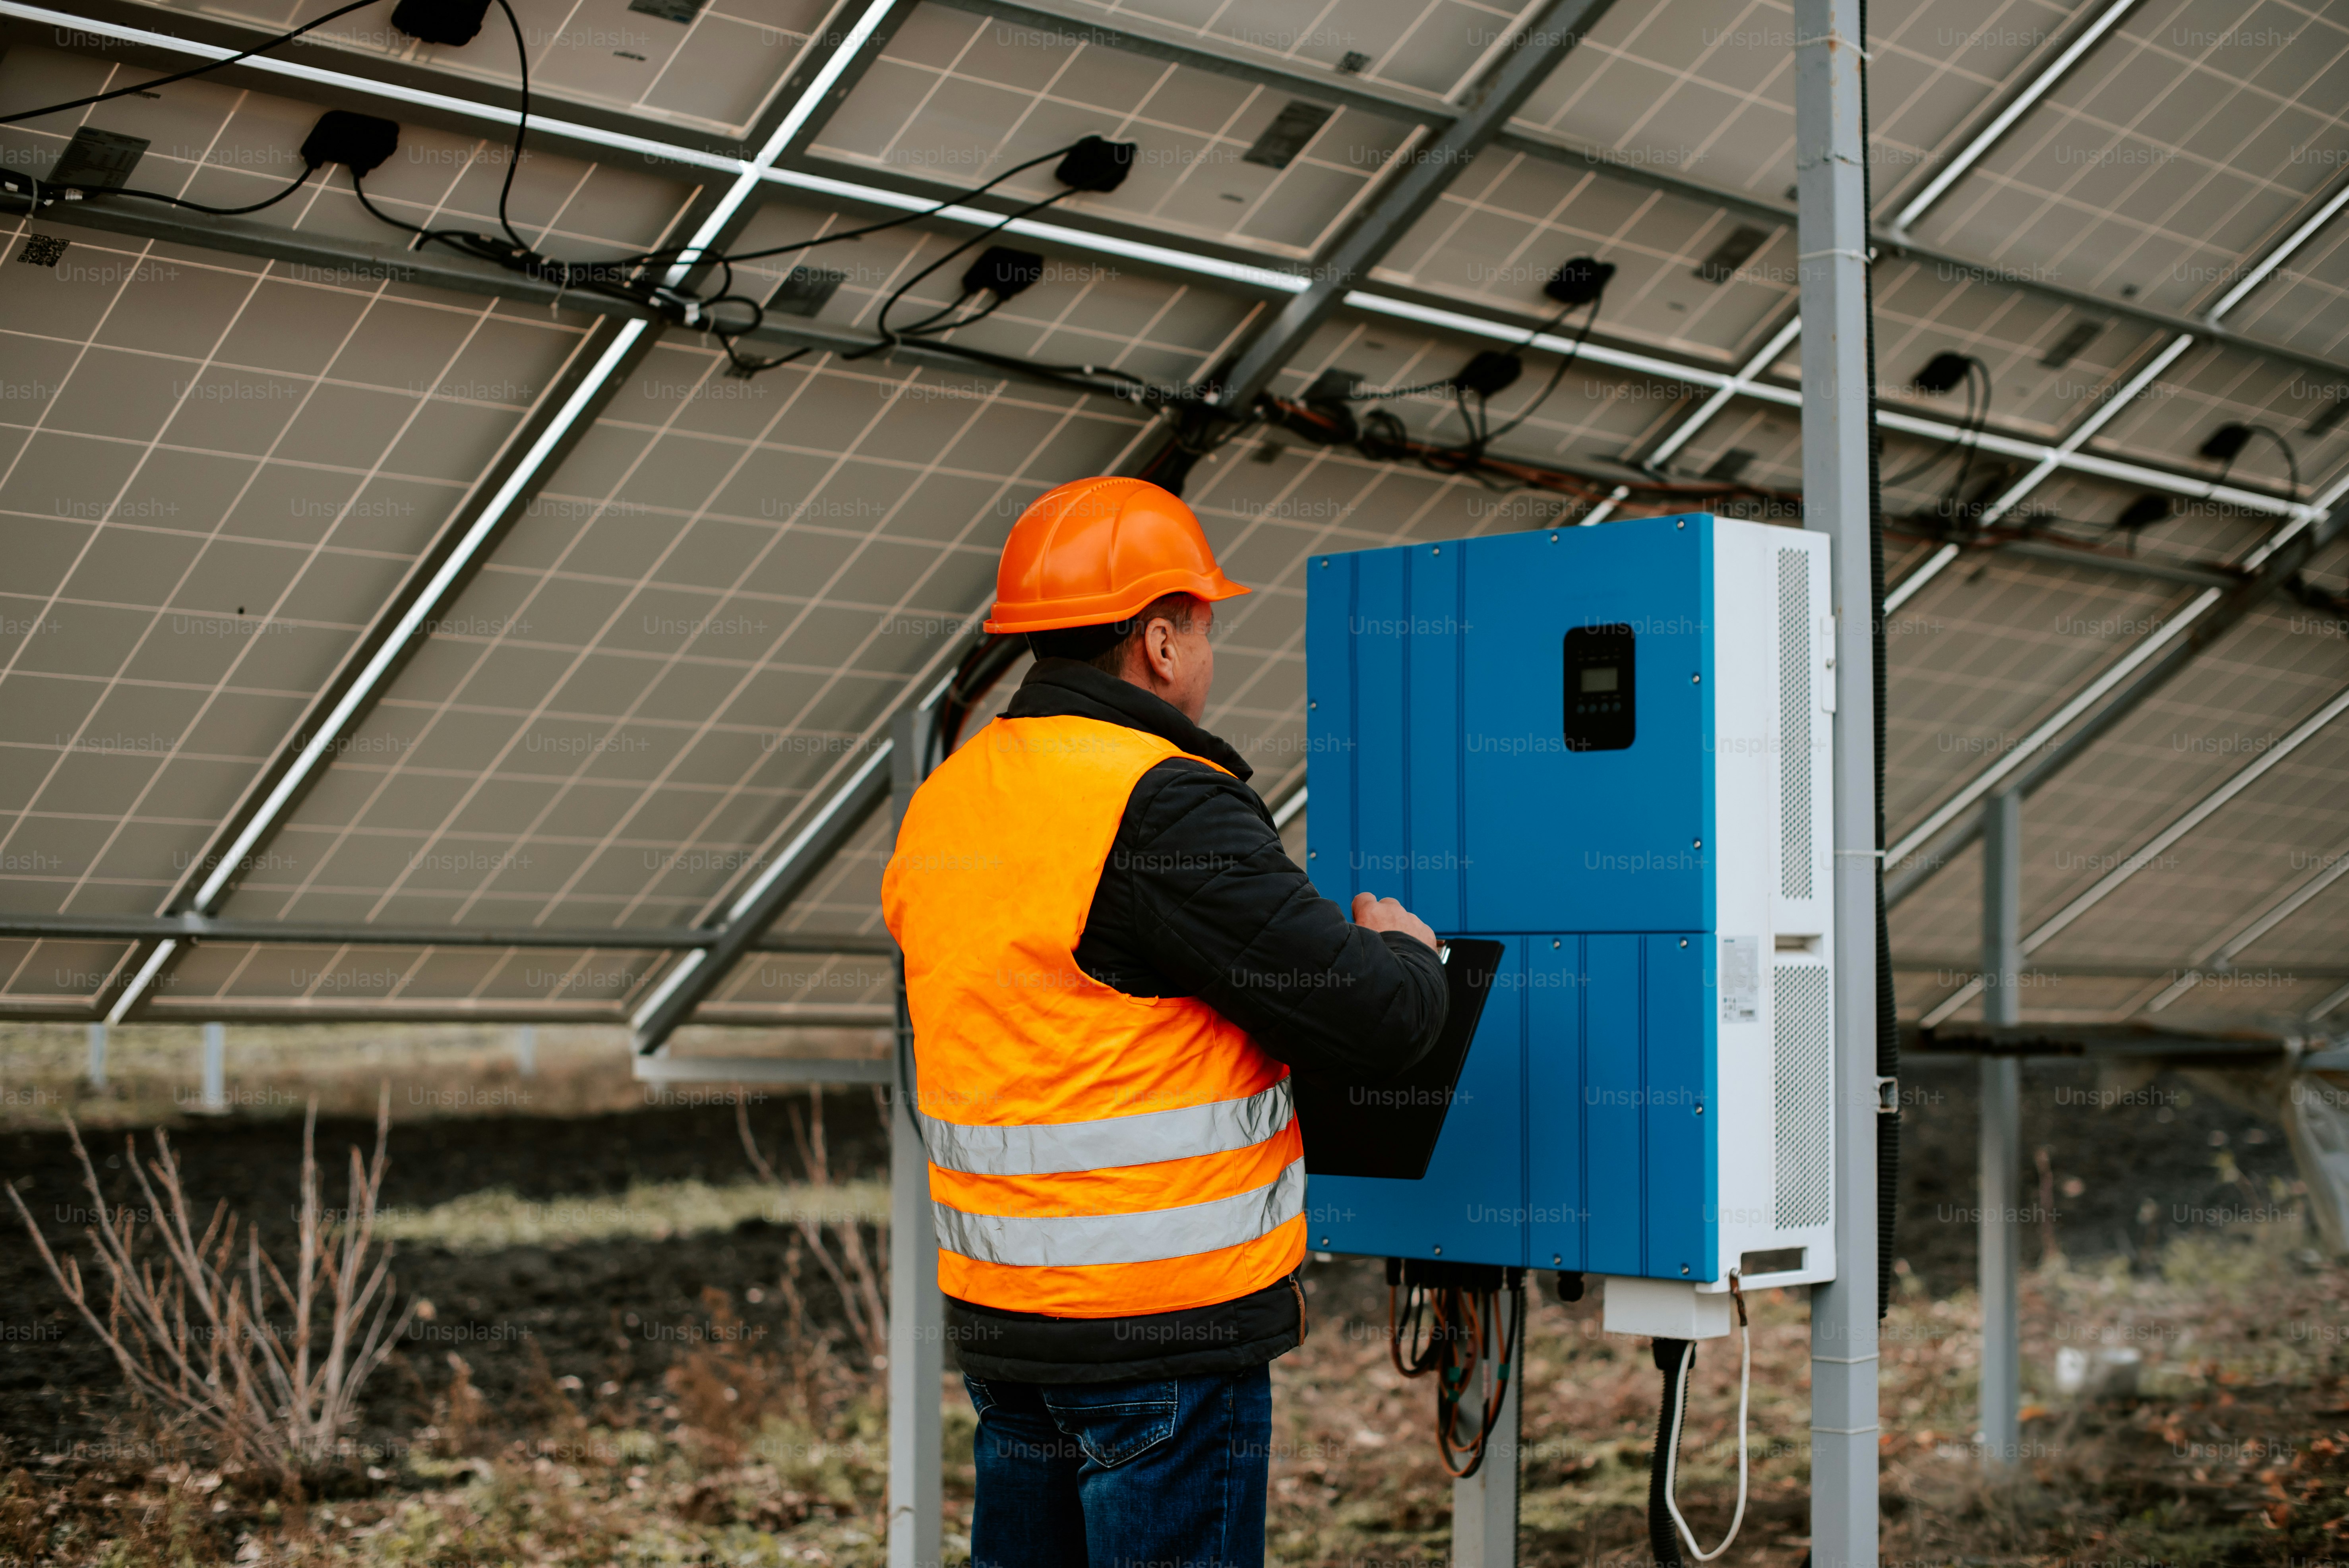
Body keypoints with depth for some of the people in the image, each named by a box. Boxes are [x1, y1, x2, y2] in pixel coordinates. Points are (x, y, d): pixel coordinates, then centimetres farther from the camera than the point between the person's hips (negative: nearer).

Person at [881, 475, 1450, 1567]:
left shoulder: (944, 803, 9)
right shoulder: (1161, 809, -17)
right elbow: (1375, 1025, -17)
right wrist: (1404, 953, 6)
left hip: (996, 1315, 8)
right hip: (1162, 1332, -8)